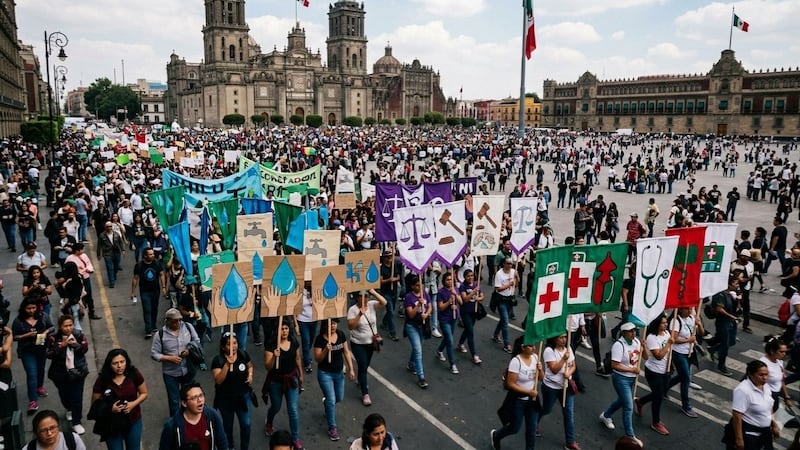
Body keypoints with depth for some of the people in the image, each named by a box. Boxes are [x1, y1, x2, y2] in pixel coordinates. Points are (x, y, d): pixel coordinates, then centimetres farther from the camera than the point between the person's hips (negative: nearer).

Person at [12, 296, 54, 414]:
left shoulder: (43, 316, -6)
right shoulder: (18, 321, -12)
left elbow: (52, 327, 5)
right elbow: (14, 337, -8)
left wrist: (46, 331, -16)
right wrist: (27, 335, -23)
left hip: (42, 348, 3)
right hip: (27, 351, -3)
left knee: (40, 369, 24)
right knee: (31, 374, -9)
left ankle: (40, 387, 51)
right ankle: (33, 401, -7)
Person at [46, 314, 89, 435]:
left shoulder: (79, 335, -7)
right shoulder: (54, 338, -10)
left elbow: (85, 349, -2)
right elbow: (49, 354, -12)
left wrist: (77, 345, -20)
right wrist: (61, 345, -25)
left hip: (78, 372, 0)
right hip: (61, 373, 0)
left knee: (77, 398, -1)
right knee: (64, 395, 16)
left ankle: (76, 423, 11)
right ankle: (69, 409, 50)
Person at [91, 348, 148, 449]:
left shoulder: (134, 374, -14)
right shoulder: (102, 380, -16)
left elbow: (144, 393, 0)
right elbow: (95, 404, -5)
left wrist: (134, 403, -17)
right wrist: (110, 409, -22)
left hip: (133, 422, 1)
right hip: (111, 424, -1)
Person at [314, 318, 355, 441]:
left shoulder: (341, 335, -6)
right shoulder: (320, 339, -18)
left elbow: (346, 352, 2)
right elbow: (317, 359, -18)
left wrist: (351, 369, -1)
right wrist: (326, 350, -35)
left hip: (339, 372, 5)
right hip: (325, 374, -5)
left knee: (339, 398, 19)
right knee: (331, 400, -6)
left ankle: (326, 401, 53)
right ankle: (332, 428, 11)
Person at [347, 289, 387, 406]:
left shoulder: (372, 305, -7)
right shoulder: (353, 309, -17)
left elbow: (384, 302, -22)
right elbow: (350, 326, -25)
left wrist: (373, 292, -27)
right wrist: (360, 314, -35)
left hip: (371, 342, 4)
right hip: (358, 344, -4)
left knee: (365, 365, 23)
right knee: (363, 367, -5)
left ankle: (361, 380, 52)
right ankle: (365, 394, 4)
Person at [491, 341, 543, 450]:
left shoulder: (535, 357, -5)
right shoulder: (516, 361, -24)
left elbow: (540, 378, 5)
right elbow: (510, 384, -23)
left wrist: (540, 370, -16)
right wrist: (528, 391, -25)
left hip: (532, 399, 5)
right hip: (517, 400, -5)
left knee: (532, 429, 10)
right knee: (514, 428, 11)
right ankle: (495, 435, 40)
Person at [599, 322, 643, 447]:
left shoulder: (636, 341, -2)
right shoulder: (619, 345, -25)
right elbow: (614, 365, -26)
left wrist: (643, 349, -9)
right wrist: (632, 369, -22)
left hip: (632, 378, 8)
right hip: (621, 379, -8)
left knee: (622, 400, 25)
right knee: (628, 407, -2)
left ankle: (605, 416, 49)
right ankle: (630, 436, 12)